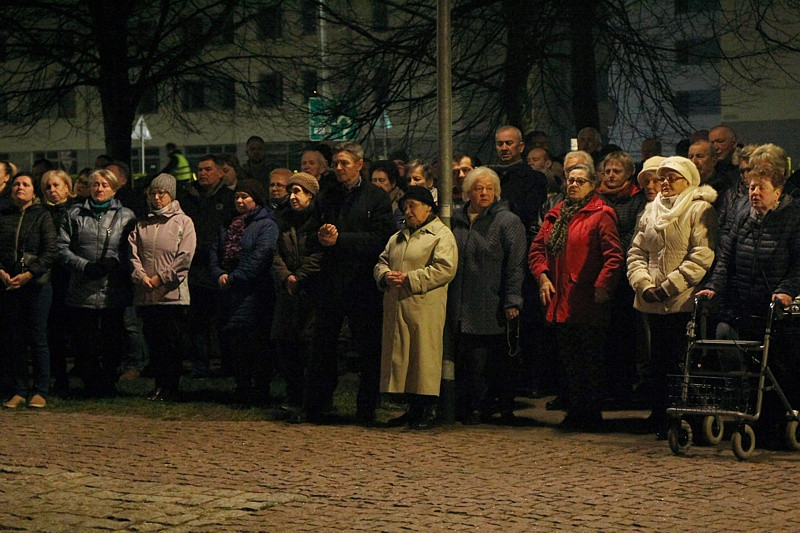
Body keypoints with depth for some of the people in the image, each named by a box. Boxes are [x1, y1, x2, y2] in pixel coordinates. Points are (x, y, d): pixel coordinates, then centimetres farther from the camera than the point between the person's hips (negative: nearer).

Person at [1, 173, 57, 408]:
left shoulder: (42, 216, 1)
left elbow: (50, 252, -5)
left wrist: (28, 275, -14)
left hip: (37, 284, -3)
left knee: (38, 338, -2)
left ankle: (40, 391, 5)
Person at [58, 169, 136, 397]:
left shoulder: (126, 216, 8)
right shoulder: (75, 214, 10)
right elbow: (62, 247, 5)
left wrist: (115, 262, -15)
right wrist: (85, 266, -8)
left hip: (114, 291, -1)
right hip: (82, 290, 1)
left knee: (112, 341, 1)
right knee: (85, 342, 1)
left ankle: (108, 384, 13)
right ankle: (91, 385, 11)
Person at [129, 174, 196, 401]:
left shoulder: (183, 222, 2)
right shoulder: (142, 224, 15)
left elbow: (184, 257, -7)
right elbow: (133, 253, 7)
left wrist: (161, 278, -11)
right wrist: (141, 276, -10)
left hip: (173, 294, -4)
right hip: (146, 295, 4)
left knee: (172, 344, -2)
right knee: (153, 342, 7)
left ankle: (170, 387, 4)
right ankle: (159, 385, 14)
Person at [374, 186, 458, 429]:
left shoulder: (442, 235, -1)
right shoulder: (398, 237, 24)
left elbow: (445, 269, -13)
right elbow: (381, 262, 23)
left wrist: (409, 279, -14)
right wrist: (385, 275, -2)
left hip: (424, 309, -7)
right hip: (396, 307, 7)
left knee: (424, 357, -7)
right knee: (400, 355, 7)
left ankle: (428, 411, -1)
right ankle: (412, 409, 14)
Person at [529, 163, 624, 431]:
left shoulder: (601, 215, -4)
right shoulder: (555, 215, 16)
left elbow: (614, 256, -11)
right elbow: (537, 248, 14)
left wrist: (602, 286, -18)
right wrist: (543, 276, -1)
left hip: (587, 302, -6)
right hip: (561, 302, 6)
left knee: (589, 361, -3)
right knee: (568, 359, 9)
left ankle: (591, 415, 3)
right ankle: (574, 411, 16)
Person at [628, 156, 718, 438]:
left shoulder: (700, 211, -2)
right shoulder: (651, 211, 18)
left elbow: (702, 256, -11)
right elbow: (636, 252, 16)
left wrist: (669, 287, -15)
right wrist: (643, 284, -3)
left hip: (684, 302, -6)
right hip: (653, 303, 6)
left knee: (681, 364, -8)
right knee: (658, 364, 8)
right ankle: (662, 423, 16)